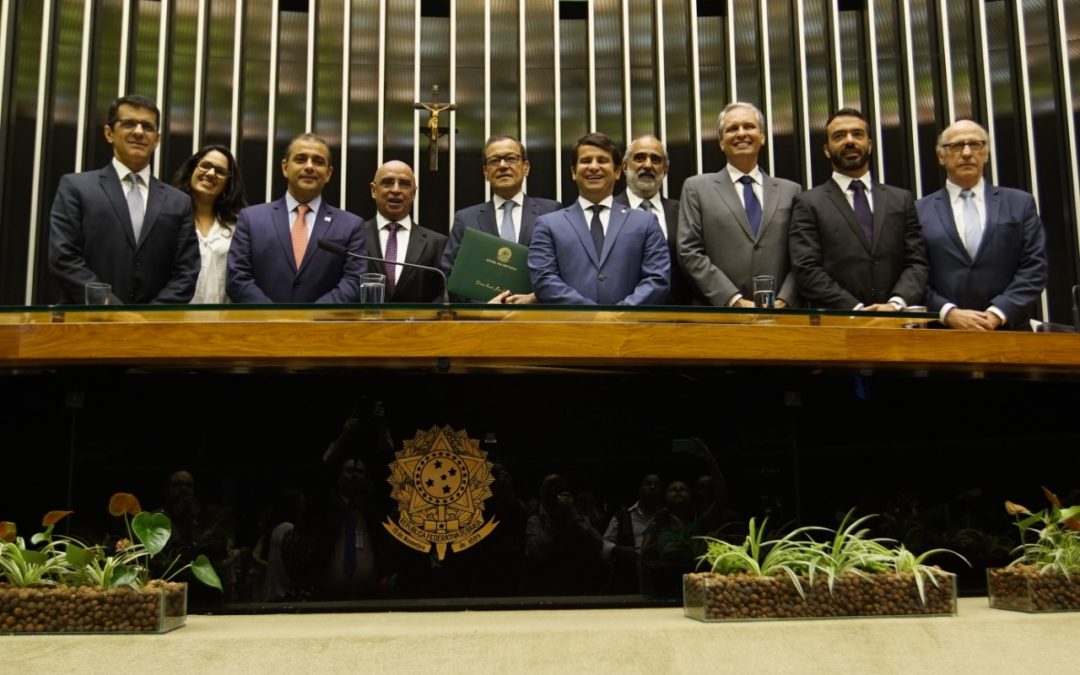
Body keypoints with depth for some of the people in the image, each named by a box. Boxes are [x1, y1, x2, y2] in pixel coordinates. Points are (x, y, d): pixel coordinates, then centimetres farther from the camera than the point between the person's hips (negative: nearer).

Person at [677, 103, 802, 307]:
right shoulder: (697, 188, 6)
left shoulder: (789, 191, 13)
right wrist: (736, 301, -12)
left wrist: (783, 301, -9)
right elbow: (689, 253, -3)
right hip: (719, 315, -2)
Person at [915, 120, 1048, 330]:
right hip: (943, 332, -1)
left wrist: (997, 313, -10)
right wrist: (949, 313, -14)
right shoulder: (920, 211, 6)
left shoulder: (1020, 204, 9)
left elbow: (1034, 268, 2)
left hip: (1008, 330, 1)